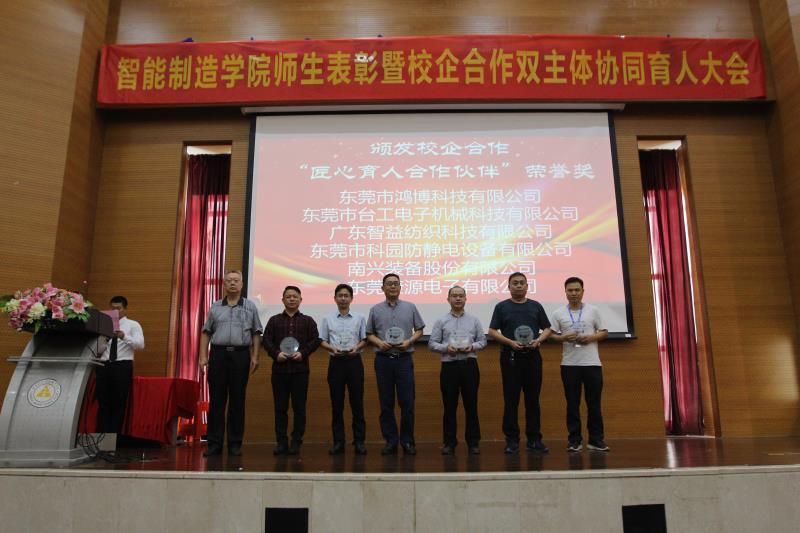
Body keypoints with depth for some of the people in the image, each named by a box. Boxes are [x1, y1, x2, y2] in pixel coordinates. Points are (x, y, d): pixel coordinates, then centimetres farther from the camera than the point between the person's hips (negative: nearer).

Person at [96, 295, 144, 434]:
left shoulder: (133, 325, 4)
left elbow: (140, 344, -13)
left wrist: (124, 337, -29)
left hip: (122, 367, -3)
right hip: (103, 366, 3)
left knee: (119, 404, -1)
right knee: (103, 404, 3)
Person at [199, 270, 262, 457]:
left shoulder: (250, 306, 8)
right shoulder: (215, 307, 12)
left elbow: (256, 334, 6)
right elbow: (206, 333, 11)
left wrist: (255, 356, -1)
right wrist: (203, 356, 2)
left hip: (240, 355, -1)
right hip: (218, 354, 1)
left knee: (237, 401, 3)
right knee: (216, 400, 2)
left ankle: (235, 444, 11)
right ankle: (214, 443, 9)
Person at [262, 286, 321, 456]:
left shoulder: (308, 321, 10)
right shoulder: (274, 320, 11)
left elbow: (315, 340, 3)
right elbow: (266, 340, 5)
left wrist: (303, 353, -11)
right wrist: (276, 353, -11)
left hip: (300, 369, -1)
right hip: (279, 369, 1)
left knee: (299, 408, 1)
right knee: (280, 408, 4)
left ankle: (296, 443, 9)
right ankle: (281, 442, 11)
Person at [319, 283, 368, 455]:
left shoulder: (359, 318, 6)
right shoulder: (328, 319, 7)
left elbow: (364, 340, 7)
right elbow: (323, 341, 6)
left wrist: (357, 348, -13)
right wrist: (332, 348, -13)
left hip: (354, 361, 0)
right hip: (336, 362, 1)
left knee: (357, 402, 2)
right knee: (336, 403, 4)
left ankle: (359, 440, 10)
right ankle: (338, 441, 12)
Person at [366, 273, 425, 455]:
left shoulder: (410, 307, 6)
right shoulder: (375, 310, 7)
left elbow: (419, 329, 9)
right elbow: (369, 334, 10)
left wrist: (409, 341, -8)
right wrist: (380, 342, -9)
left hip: (404, 358, -1)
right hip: (383, 359, 1)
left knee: (407, 403, -1)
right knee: (386, 404, 5)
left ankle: (407, 441, 12)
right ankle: (391, 442, 15)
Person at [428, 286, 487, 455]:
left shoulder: (474, 320, 9)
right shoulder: (441, 321, 6)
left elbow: (482, 341, 9)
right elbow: (432, 343, 3)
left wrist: (472, 347, -10)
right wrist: (446, 348, -14)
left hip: (469, 365, 1)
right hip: (449, 365, -1)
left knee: (471, 405, 3)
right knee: (449, 406, 3)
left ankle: (473, 443, 11)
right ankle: (449, 443, 11)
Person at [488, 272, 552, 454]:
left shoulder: (536, 306, 10)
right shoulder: (501, 307, 5)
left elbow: (547, 329, 12)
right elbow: (492, 331, 1)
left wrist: (538, 340, -9)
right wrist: (510, 342, -13)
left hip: (532, 356, 2)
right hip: (510, 357, -2)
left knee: (533, 399, 5)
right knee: (511, 400, 1)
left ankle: (534, 439, 13)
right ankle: (512, 439, 10)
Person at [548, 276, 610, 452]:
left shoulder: (593, 310, 5)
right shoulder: (558, 313, 4)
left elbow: (604, 332, 8)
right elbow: (552, 335, 5)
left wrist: (591, 337, -11)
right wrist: (563, 338, -15)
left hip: (592, 363, 0)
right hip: (569, 365, 0)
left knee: (594, 403, 4)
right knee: (572, 403, 4)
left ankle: (596, 439, 13)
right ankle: (574, 439, 12)